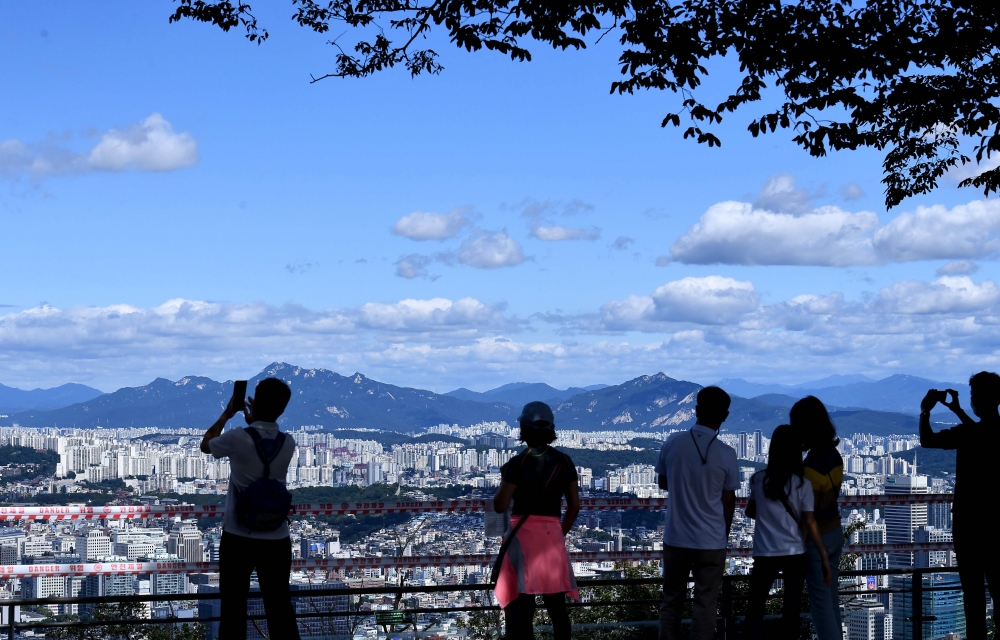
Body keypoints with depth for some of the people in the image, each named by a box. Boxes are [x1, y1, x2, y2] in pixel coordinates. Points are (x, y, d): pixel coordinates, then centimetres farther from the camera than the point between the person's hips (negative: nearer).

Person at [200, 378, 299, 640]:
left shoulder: (237, 438, -11)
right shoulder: (288, 444, 0)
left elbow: (206, 445, 10)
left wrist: (227, 414, 19)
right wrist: (252, 421, 23)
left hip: (238, 538, -3)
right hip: (276, 540, 3)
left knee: (233, 610, 4)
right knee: (280, 610, 7)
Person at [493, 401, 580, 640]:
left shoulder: (518, 463, -11)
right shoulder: (564, 462, 4)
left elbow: (500, 505, -11)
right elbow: (574, 506, 8)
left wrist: (504, 477, 6)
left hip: (523, 536, -4)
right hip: (553, 535, 5)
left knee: (519, 608, -1)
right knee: (557, 605, 14)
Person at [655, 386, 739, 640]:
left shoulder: (672, 443, -7)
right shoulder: (726, 454, -11)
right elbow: (728, 501, -1)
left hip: (675, 538, 2)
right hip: (711, 541, -2)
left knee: (672, 601, 14)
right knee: (705, 604, 5)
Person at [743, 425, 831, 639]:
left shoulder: (758, 480, 0)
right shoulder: (802, 485, -6)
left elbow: (750, 512, 14)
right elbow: (810, 524, -8)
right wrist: (825, 558, -3)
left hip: (765, 555, 1)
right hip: (795, 555, -1)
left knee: (755, 610, 8)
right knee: (791, 611, 7)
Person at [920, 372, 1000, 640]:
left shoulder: (968, 433, -18)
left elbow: (927, 440, -15)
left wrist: (925, 411, -4)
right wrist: (957, 411, 19)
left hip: (970, 520, -6)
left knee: (973, 587, 1)